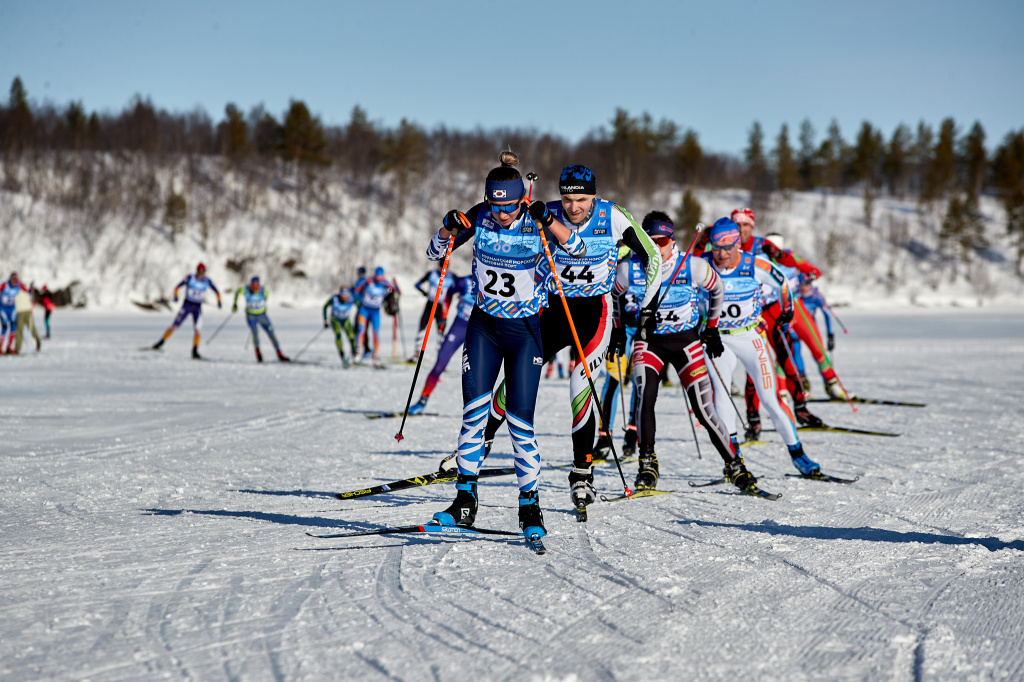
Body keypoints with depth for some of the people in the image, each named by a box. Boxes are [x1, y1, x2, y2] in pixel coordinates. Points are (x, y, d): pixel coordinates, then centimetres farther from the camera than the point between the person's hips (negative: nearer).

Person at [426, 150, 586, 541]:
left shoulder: (537, 220, -12)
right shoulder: (480, 216, -5)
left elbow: (578, 250, -25)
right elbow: (435, 254, 0)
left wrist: (549, 222, -39)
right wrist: (448, 230, -20)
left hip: (525, 332, -3)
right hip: (483, 325, 3)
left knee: (520, 421, -6)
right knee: (473, 412, -6)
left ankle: (530, 508, 5)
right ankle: (465, 501, 2)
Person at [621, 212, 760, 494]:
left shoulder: (694, 267, -15)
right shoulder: (629, 270, -13)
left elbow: (717, 290, 6)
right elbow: (612, 296, 10)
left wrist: (712, 328, 10)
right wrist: (617, 331, 10)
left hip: (687, 341, -1)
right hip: (649, 341, 1)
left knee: (704, 410, -7)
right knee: (645, 396, -24)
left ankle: (734, 466, 9)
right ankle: (647, 465, -10)